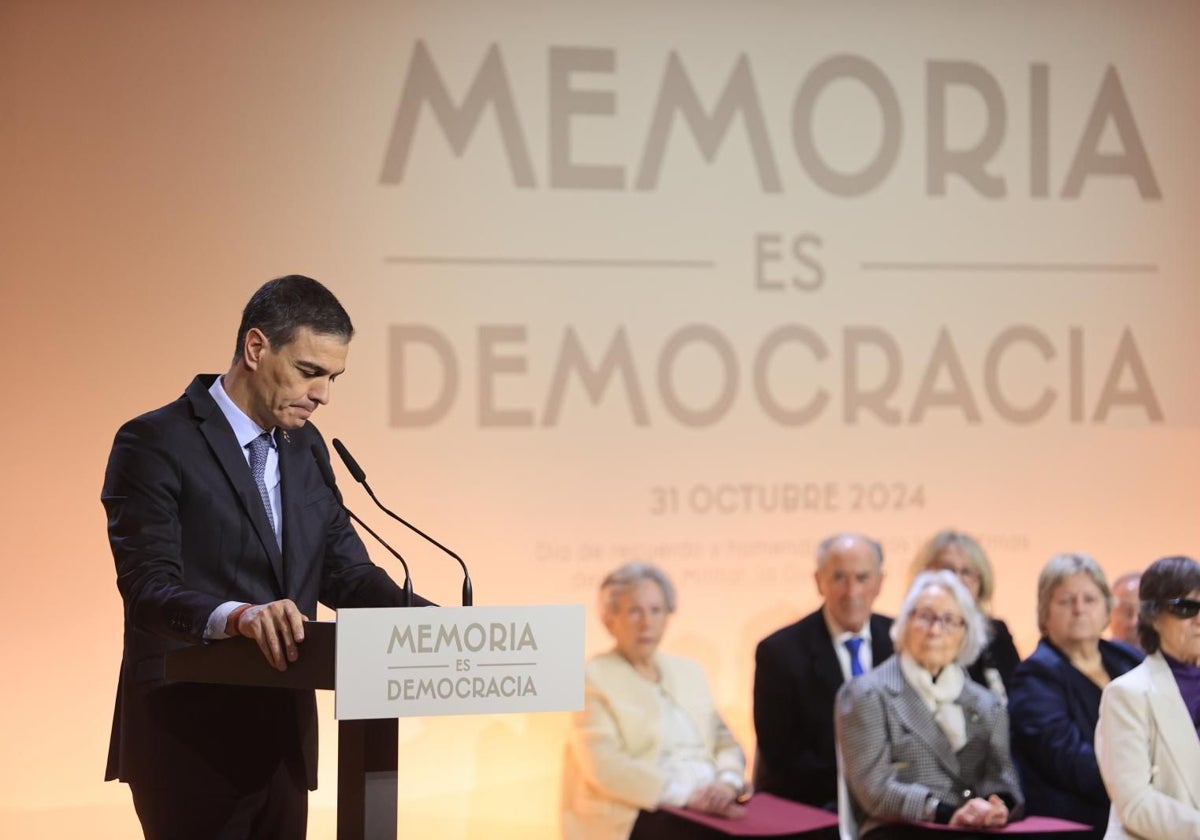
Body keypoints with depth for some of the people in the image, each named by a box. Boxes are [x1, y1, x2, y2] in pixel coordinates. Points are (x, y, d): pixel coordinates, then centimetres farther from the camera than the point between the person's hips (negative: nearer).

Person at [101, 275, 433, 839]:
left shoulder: (306, 447, 14)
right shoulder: (155, 444, -10)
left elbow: (345, 571, 13)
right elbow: (148, 586, -19)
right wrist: (237, 616, -38)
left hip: (283, 739, 7)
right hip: (191, 739, -7)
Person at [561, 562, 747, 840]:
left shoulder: (688, 671, 19)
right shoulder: (593, 678, 0)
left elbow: (724, 741, 15)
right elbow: (604, 764, -12)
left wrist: (728, 782, -8)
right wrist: (685, 794, -19)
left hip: (706, 813, 6)